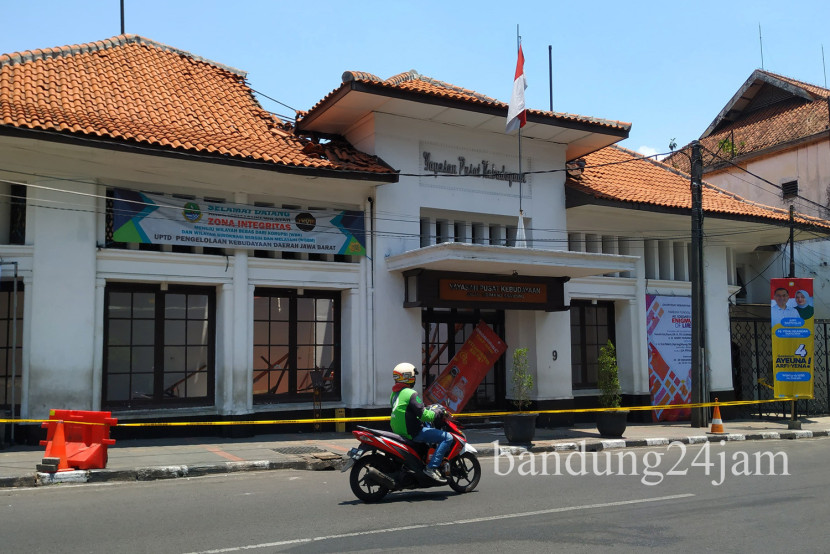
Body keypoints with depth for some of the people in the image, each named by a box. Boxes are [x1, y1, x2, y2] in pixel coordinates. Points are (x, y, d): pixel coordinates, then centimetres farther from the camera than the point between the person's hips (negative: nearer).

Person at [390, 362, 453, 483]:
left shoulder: (394, 393, 12)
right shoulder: (411, 394, -17)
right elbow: (423, 415, -21)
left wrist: (426, 409, 26)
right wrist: (436, 413, -3)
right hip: (413, 433, -10)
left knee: (428, 425, 35)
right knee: (447, 438, -10)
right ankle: (431, 467, -14)